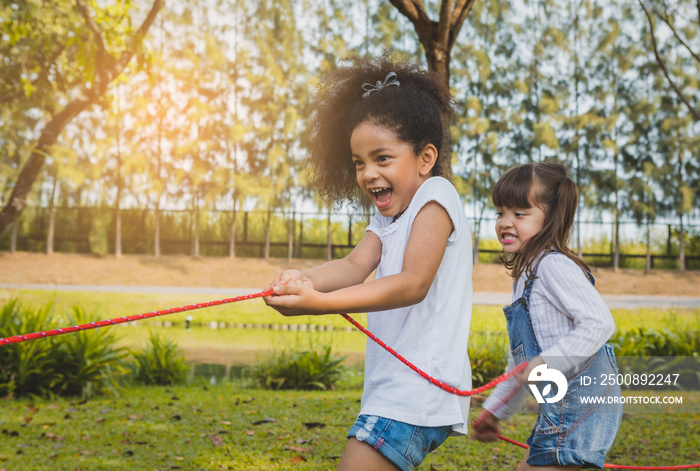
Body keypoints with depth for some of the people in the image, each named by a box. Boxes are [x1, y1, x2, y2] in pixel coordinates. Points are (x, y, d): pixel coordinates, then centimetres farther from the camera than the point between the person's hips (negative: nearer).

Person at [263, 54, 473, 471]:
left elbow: (413, 283, -22)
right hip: (391, 388, 10)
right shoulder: (387, 217, 19)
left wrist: (319, 303, -32)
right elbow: (356, 265, 0)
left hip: (419, 387, -10)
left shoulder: (436, 195, -9)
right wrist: (306, 280, -24)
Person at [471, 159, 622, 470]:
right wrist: (495, 410, 25)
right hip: (559, 406, 11)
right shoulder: (525, 275, 17)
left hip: (579, 404, -11)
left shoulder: (554, 265, -14)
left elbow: (598, 323, -25)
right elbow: (521, 359, 24)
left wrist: (546, 364, -28)